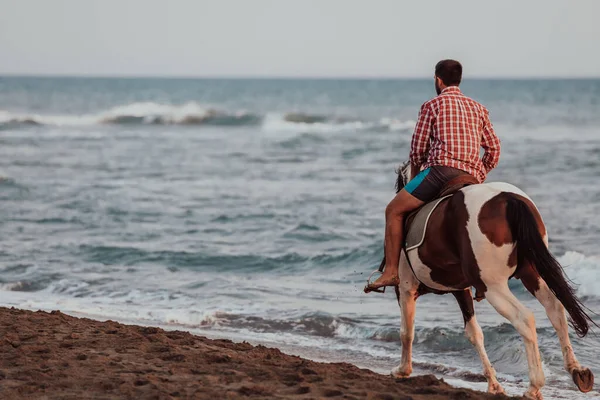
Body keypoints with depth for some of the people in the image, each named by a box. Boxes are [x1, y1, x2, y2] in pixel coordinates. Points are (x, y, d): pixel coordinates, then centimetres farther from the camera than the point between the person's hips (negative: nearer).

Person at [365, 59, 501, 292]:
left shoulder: (432, 105, 10)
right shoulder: (478, 108, 23)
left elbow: (418, 147, 7)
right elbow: (494, 149, 19)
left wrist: (414, 176, 22)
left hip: (442, 168, -6)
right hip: (473, 177, 6)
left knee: (394, 211, 2)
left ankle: (391, 271, -9)